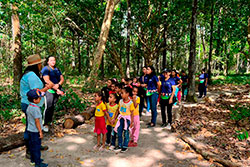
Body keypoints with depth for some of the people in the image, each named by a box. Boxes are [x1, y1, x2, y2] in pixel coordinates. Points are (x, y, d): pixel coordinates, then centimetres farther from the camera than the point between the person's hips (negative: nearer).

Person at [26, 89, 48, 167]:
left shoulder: (29, 107, 3)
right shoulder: (36, 109, -24)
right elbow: (37, 121, -23)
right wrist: (40, 132, -16)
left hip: (30, 130, 9)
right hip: (35, 131, -9)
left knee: (32, 145, 20)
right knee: (36, 146, 1)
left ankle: (33, 159, 36)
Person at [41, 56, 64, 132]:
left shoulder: (57, 69, 15)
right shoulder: (45, 69, -5)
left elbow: (62, 79, 9)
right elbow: (47, 81, -15)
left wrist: (58, 84, -13)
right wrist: (56, 89, -18)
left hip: (57, 91, 6)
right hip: (49, 91, -6)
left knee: (53, 107, 12)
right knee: (48, 107, -9)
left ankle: (50, 121, 25)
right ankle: (45, 124, -4)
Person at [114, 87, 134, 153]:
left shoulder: (130, 103, -15)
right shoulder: (120, 101, -1)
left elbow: (132, 113, -9)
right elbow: (119, 110, 10)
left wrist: (131, 122, -7)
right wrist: (119, 117, 7)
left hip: (127, 118, -5)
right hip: (121, 118, 5)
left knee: (126, 133, 5)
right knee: (119, 132, 10)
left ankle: (125, 147, 19)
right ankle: (119, 146, 24)